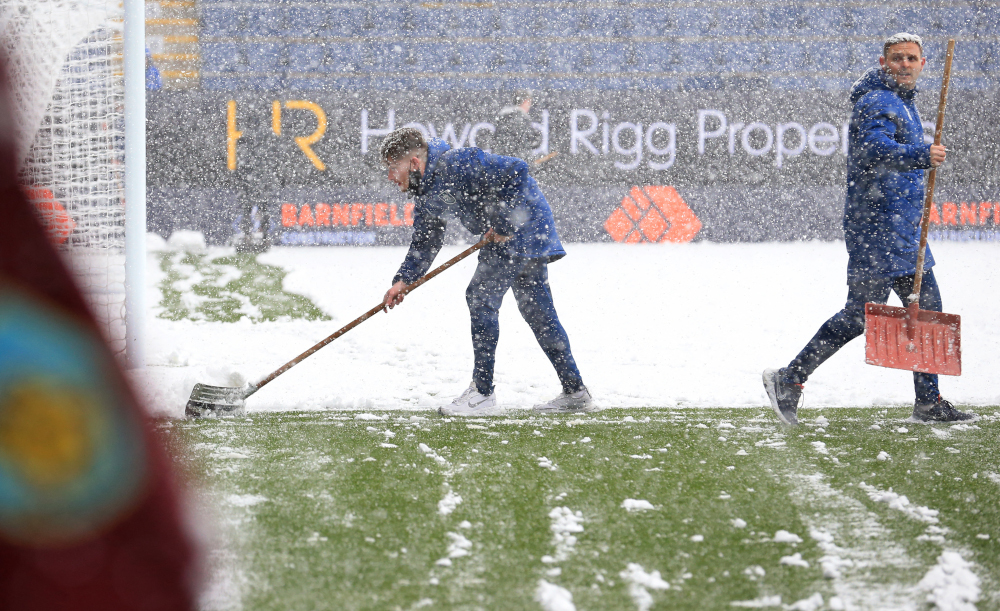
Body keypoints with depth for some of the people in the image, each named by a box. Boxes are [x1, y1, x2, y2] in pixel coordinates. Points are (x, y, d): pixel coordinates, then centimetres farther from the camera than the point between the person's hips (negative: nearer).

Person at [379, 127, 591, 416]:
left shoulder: (456, 165, -26)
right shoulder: (426, 193, 6)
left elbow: (516, 171, -28)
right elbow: (425, 242, 13)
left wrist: (503, 224, -24)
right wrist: (403, 280, 0)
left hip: (524, 227, -10)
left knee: (481, 297, -13)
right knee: (538, 311, 12)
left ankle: (483, 394, -13)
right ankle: (574, 392, 18)